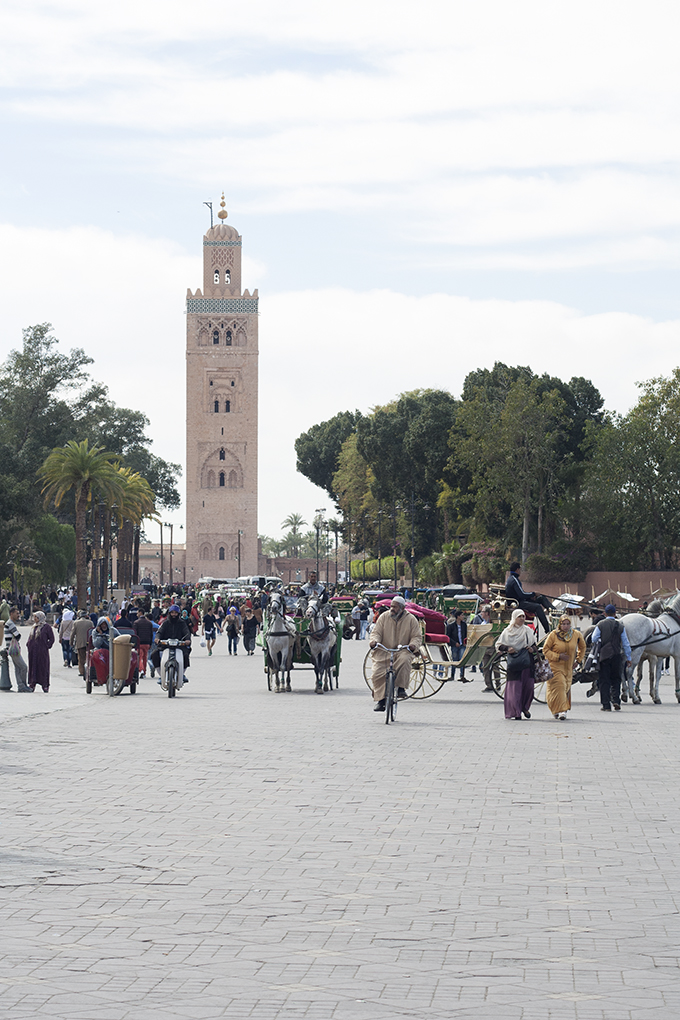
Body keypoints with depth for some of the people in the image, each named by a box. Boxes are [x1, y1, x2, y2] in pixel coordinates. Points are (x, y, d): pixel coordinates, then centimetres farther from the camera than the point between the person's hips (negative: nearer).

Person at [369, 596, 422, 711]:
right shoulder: (384, 617, 7)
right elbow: (376, 632, 6)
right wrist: (374, 641, -17)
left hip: (402, 651, -1)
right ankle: (380, 699, -4)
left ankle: (401, 688, -25)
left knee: (404, 659, -36)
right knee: (377, 673, -17)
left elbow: (417, 637, 5)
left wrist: (413, 645, -18)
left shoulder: (411, 619, 4)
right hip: (383, 651, 1)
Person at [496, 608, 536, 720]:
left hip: (527, 661, 3)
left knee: (528, 685, 1)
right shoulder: (508, 631, 1)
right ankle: (515, 712, -3)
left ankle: (525, 708, 22)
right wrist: (507, 648, -14)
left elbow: (534, 643, 22)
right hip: (514, 661, -3)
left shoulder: (528, 630, 11)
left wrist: (532, 648, 0)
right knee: (515, 686, -7)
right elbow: (498, 645, 4)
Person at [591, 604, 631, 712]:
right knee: (616, 679, 14)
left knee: (604, 680, 3)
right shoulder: (620, 626, 3)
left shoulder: (600, 625, -2)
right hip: (617, 656, 1)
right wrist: (628, 658, 13)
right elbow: (626, 643, 6)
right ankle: (616, 700, -1)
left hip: (604, 655, -1)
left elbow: (593, 640, 0)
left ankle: (606, 705, 1)